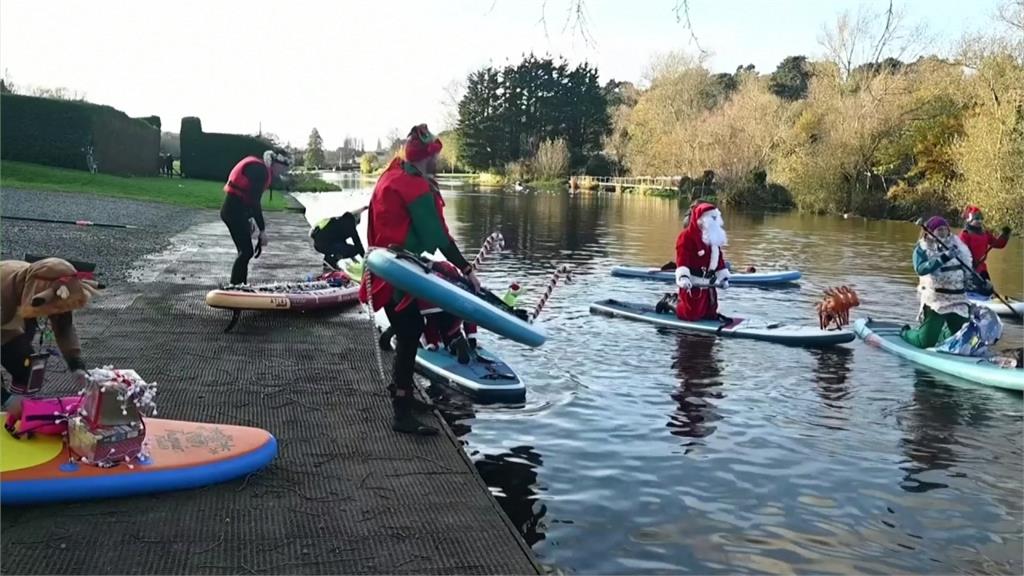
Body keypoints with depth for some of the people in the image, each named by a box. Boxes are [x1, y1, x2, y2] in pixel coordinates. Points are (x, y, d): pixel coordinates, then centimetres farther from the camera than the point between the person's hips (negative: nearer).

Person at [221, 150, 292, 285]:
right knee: (246, 251, -9)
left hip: (234, 210, 10)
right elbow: (255, 202, -20)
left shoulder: (260, 169, 15)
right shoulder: (261, 171, -15)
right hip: (235, 211, -10)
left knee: (245, 251, 13)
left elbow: (253, 199, 19)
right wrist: (262, 230, -19)